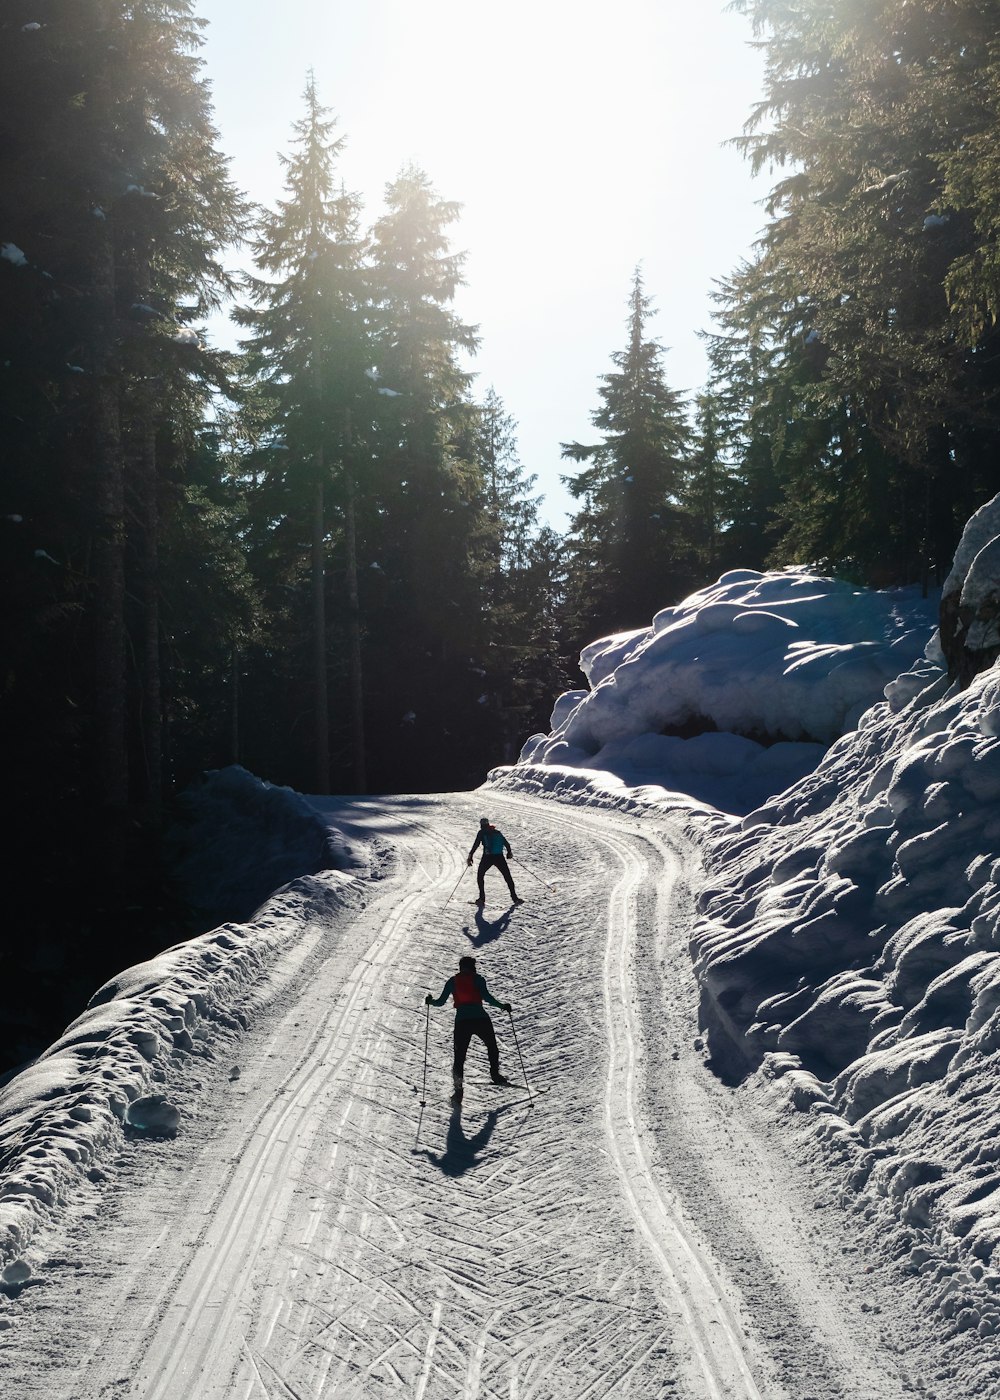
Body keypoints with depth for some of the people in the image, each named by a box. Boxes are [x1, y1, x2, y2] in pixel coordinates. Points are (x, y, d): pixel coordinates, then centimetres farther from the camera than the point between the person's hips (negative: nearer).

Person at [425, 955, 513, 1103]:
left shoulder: (452, 981, 11)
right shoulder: (478, 979, 5)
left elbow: (441, 1002, 8)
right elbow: (486, 996, -9)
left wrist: (430, 1001, 28)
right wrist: (502, 1006, 1)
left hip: (461, 1021, 1)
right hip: (480, 1019, -1)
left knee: (459, 1055, 6)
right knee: (492, 1046, 24)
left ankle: (458, 1088, -5)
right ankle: (495, 1075, 21)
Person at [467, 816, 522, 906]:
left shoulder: (482, 832, 3)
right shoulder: (497, 832, 14)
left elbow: (476, 844, -6)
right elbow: (506, 843, 20)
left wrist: (470, 856, -5)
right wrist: (509, 852, 37)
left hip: (487, 857, -3)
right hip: (500, 857, 3)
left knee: (480, 875, 18)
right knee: (508, 877, 14)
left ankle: (482, 898, 10)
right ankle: (514, 898, 9)